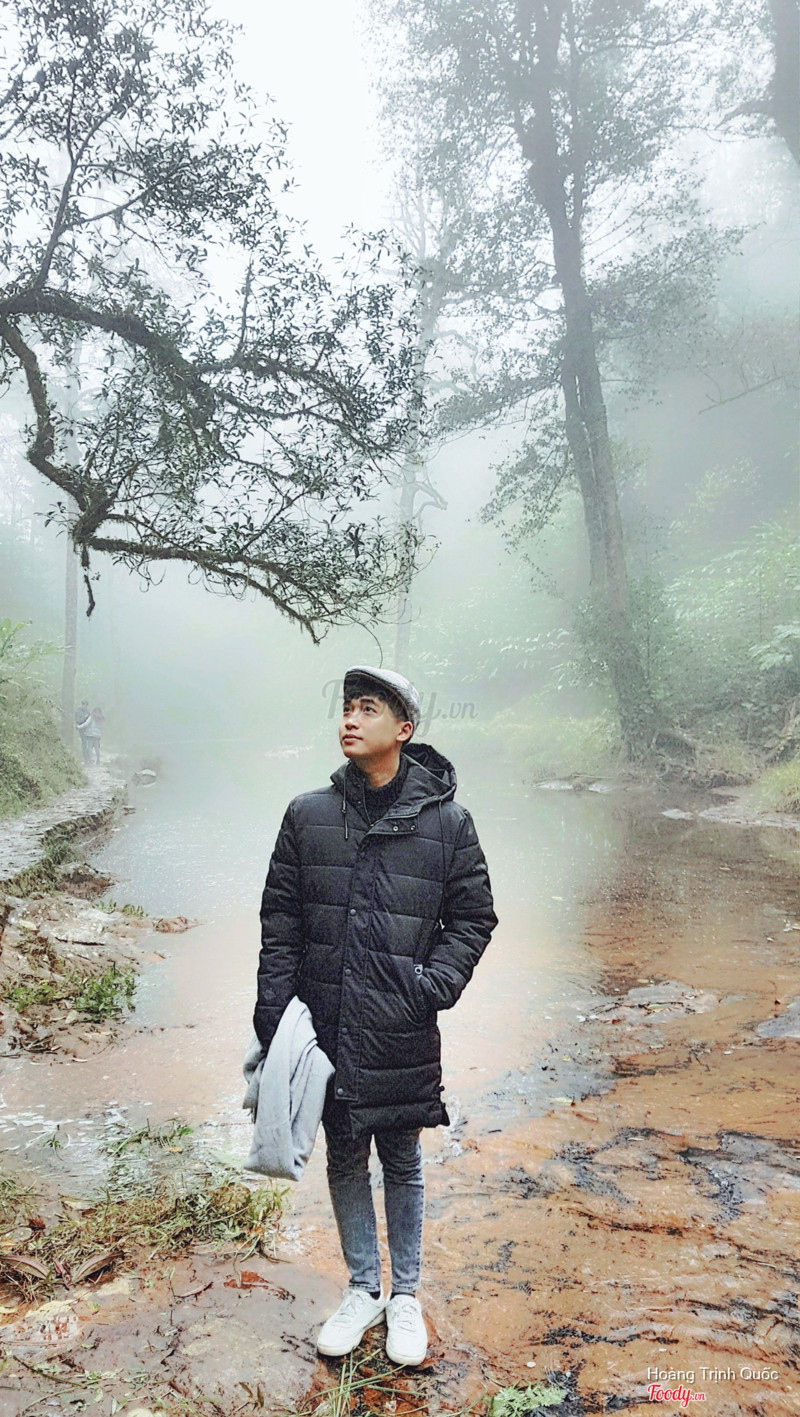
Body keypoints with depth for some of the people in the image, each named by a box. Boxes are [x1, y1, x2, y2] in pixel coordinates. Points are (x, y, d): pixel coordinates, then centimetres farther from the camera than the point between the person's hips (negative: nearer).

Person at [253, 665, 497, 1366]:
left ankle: (406, 1296, 37)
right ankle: (364, 1289, 39)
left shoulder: (446, 821, -6)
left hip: (403, 1037, -2)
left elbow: (473, 915, 2)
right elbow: (280, 921, 4)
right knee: (345, 1162, 18)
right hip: (326, 1029, 2)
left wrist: (435, 984, -12)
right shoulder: (308, 815, -1)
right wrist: (272, 1015, -2)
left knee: (403, 1166, 16)